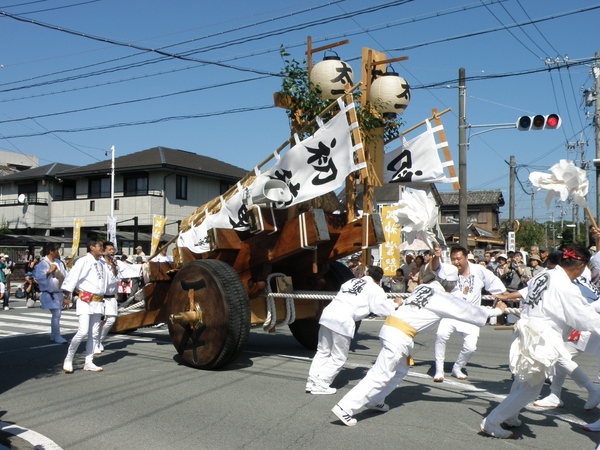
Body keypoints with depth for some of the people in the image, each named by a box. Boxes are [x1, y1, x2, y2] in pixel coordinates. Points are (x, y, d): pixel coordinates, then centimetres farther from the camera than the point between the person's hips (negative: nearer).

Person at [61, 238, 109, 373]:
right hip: (85, 300, -7)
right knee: (83, 331, -14)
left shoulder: (101, 264, 15)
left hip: (98, 301, 7)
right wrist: (67, 296, -15)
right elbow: (72, 277, -13)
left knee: (93, 333, 8)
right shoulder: (83, 261, -7)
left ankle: (88, 363, 15)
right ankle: (68, 359, 5)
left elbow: (107, 282, 20)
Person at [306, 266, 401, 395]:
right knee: (338, 357, 8)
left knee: (322, 352, 18)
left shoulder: (351, 281, 23)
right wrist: (396, 303, 26)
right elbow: (384, 310, 7)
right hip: (343, 321, -6)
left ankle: (312, 381, 16)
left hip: (327, 314, 6)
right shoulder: (375, 289, 6)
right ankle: (320, 385, 9)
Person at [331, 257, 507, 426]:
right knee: (380, 374, -7)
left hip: (390, 326, 9)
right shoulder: (444, 299, -3)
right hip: (400, 335, -9)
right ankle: (345, 408, -10)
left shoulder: (423, 287, 15)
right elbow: (468, 311, 8)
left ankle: (375, 401, 33)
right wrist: (497, 311, 21)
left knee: (400, 370, 24)